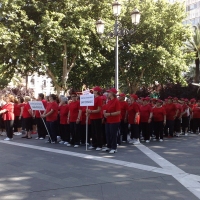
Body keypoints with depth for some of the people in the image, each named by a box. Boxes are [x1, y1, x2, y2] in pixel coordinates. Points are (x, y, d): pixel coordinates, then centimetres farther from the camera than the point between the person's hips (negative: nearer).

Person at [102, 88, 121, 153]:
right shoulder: (109, 101, 10)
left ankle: (114, 148, 8)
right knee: (108, 134, 13)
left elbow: (118, 112, -19)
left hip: (114, 121, -8)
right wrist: (105, 112, 1)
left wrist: (109, 114, -22)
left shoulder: (116, 101, -14)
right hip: (108, 121, 8)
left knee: (113, 135, -2)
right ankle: (108, 146, 26)